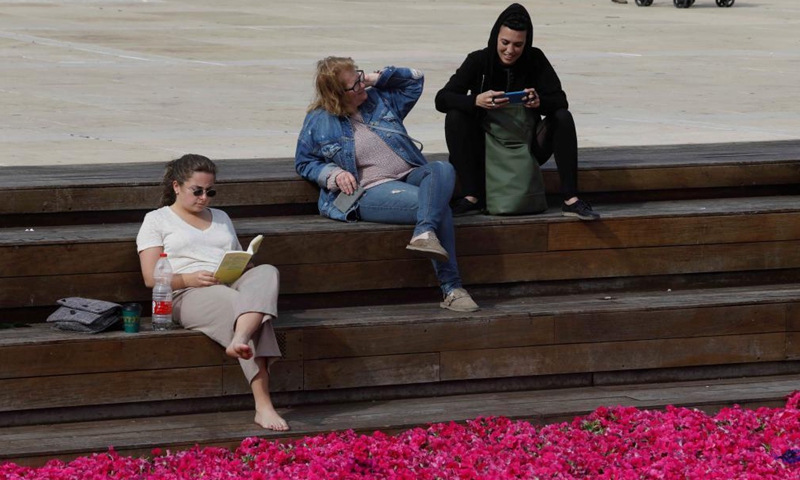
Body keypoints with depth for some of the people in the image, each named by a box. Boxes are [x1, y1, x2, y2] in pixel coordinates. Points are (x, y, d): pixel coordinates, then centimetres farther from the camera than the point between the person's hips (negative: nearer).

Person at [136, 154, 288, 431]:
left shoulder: (221, 218, 33)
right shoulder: (157, 220, 15)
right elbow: (151, 277, 3)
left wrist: (242, 268, 2)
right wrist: (189, 279, -16)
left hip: (234, 285, 4)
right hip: (189, 295, -4)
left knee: (267, 272, -34)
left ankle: (240, 341, -62)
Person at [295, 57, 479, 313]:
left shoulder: (378, 98, 17)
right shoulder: (319, 121, 5)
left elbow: (414, 79, 27)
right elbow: (304, 162, 12)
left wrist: (378, 78, 11)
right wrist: (334, 174, -8)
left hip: (410, 176, 5)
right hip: (371, 191, -5)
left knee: (443, 169, -33)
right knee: (438, 207, -32)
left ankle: (425, 233, -52)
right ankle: (451, 288, -38)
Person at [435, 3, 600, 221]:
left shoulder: (535, 59, -4)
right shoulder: (479, 60, -8)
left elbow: (560, 100, -9)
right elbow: (442, 99, -17)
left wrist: (540, 102, -34)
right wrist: (476, 101, -38)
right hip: (488, 150, -1)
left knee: (563, 117, -23)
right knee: (455, 117, -26)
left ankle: (570, 199, -28)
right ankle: (471, 197, -27)